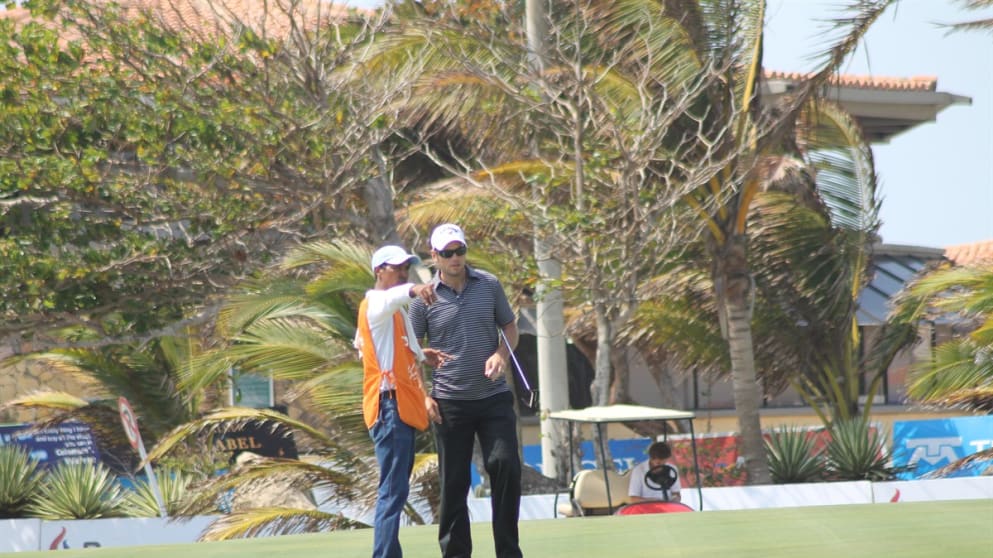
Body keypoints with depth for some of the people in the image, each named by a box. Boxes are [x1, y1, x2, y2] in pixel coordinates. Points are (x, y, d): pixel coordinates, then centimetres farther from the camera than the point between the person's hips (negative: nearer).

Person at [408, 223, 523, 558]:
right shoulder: (424, 297, -2)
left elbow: (509, 326, 14)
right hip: (449, 402, -1)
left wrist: (502, 355, -6)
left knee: (506, 465, -9)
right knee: (454, 482, 3)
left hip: (493, 396, 1)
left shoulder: (489, 285, 3)